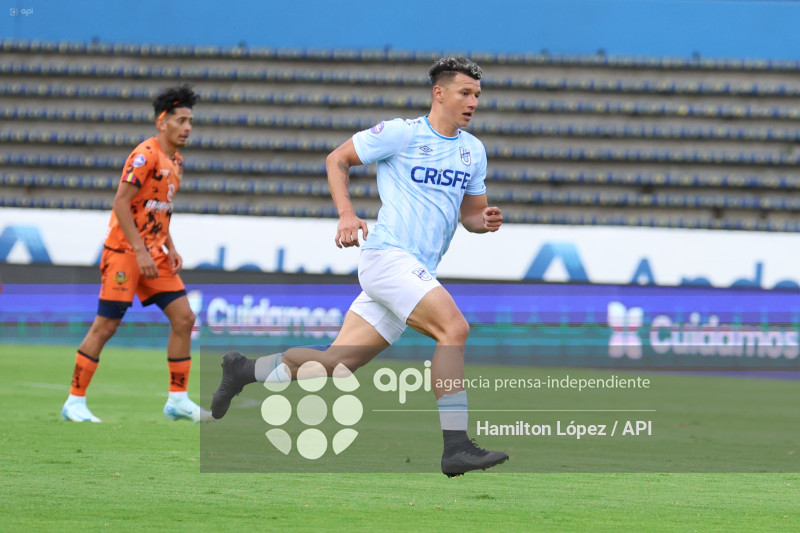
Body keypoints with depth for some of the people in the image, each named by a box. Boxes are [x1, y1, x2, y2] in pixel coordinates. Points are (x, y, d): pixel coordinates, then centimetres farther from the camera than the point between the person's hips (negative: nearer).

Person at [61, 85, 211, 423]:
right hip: (124, 251, -8)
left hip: (154, 253, 8)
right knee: (106, 325, -6)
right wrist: (140, 253, -22)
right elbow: (121, 204, -20)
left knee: (183, 318, 0)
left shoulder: (176, 162, 13)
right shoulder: (146, 155, -15)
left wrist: (170, 249, 11)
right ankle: (74, 403, 2)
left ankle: (177, 400, 6)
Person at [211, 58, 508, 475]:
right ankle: (455, 448, -28)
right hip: (387, 254, -7)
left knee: (337, 361, 6)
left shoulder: (473, 150, 16)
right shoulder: (400, 133, -3)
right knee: (454, 328, -26)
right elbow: (337, 159, 6)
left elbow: (471, 214, 25)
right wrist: (346, 214, -8)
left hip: (417, 272, 7)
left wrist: (485, 220, 0)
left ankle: (244, 370, 26)